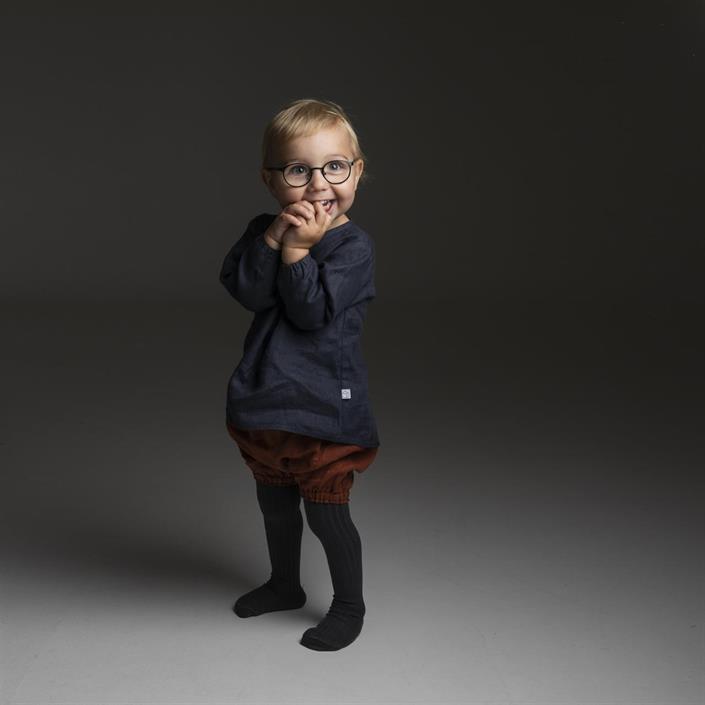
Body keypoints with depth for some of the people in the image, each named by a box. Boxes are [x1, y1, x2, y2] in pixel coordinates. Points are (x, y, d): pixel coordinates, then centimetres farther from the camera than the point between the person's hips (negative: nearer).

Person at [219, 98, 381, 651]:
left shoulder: (354, 246, -13)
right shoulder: (264, 231, 2)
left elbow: (311, 311, -23)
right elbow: (248, 291, -16)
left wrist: (297, 250, -26)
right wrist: (275, 236, -25)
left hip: (326, 408, -6)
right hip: (266, 400, 6)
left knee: (326, 512, 3)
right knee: (275, 504, 22)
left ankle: (349, 605, 25)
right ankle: (285, 584, 45)